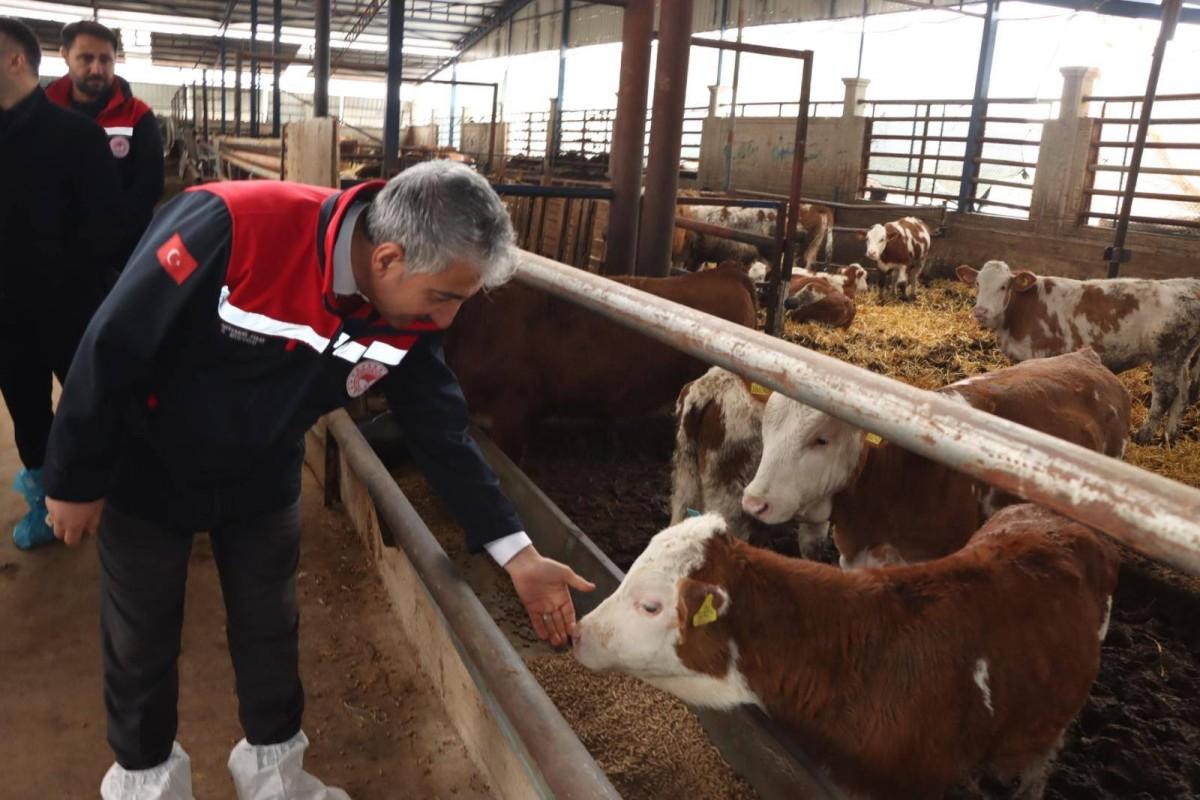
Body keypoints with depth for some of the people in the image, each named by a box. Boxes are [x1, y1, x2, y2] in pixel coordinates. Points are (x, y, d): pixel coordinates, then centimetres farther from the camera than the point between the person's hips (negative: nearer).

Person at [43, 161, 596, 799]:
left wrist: (518, 555, -13)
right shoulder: (232, 228, -36)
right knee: (142, 640, 13)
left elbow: (441, 432, -10)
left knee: (270, 630, 16)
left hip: (262, 483, 4)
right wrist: (76, 479, -13)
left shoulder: (410, 315, -19)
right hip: (146, 475, -3)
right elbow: (112, 346, -25)